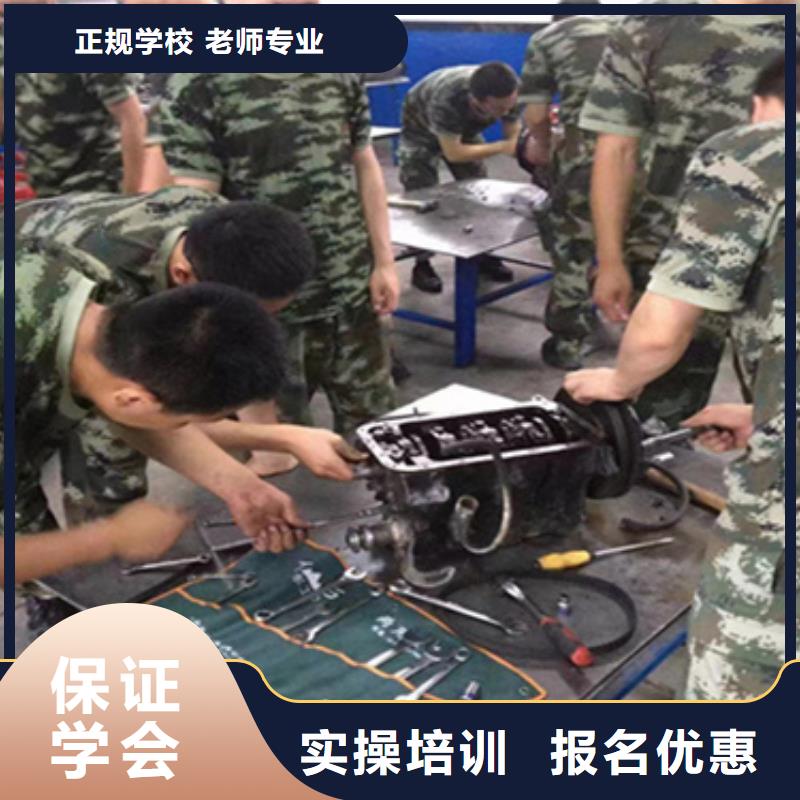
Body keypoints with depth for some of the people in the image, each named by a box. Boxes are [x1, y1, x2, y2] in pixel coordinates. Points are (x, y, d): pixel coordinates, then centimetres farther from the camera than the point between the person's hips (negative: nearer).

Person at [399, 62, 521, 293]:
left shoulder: (509, 93, -30)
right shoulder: (446, 99, -45)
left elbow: (515, 135, -21)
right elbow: (453, 153, -38)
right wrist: (501, 147, -41)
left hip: (465, 129, 5)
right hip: (422, 130, -5)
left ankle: (484, 256, 11)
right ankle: (422, 265, 0)